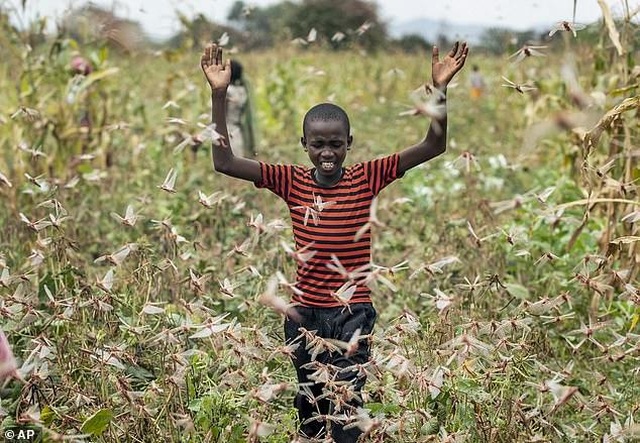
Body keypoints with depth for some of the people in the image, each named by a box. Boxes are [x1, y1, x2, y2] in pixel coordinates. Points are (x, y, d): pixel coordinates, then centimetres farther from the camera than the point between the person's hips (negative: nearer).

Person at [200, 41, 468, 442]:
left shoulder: (366, 178, -5)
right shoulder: (292, 181, -3)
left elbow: (433, 147, -10)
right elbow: (224, 162, -8)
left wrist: (440, 88, -21)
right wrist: (219, 95, -16)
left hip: (353, 314, -2)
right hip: (304, 314, 3)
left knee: (346, 409, -9)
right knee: (309, 407, 19)